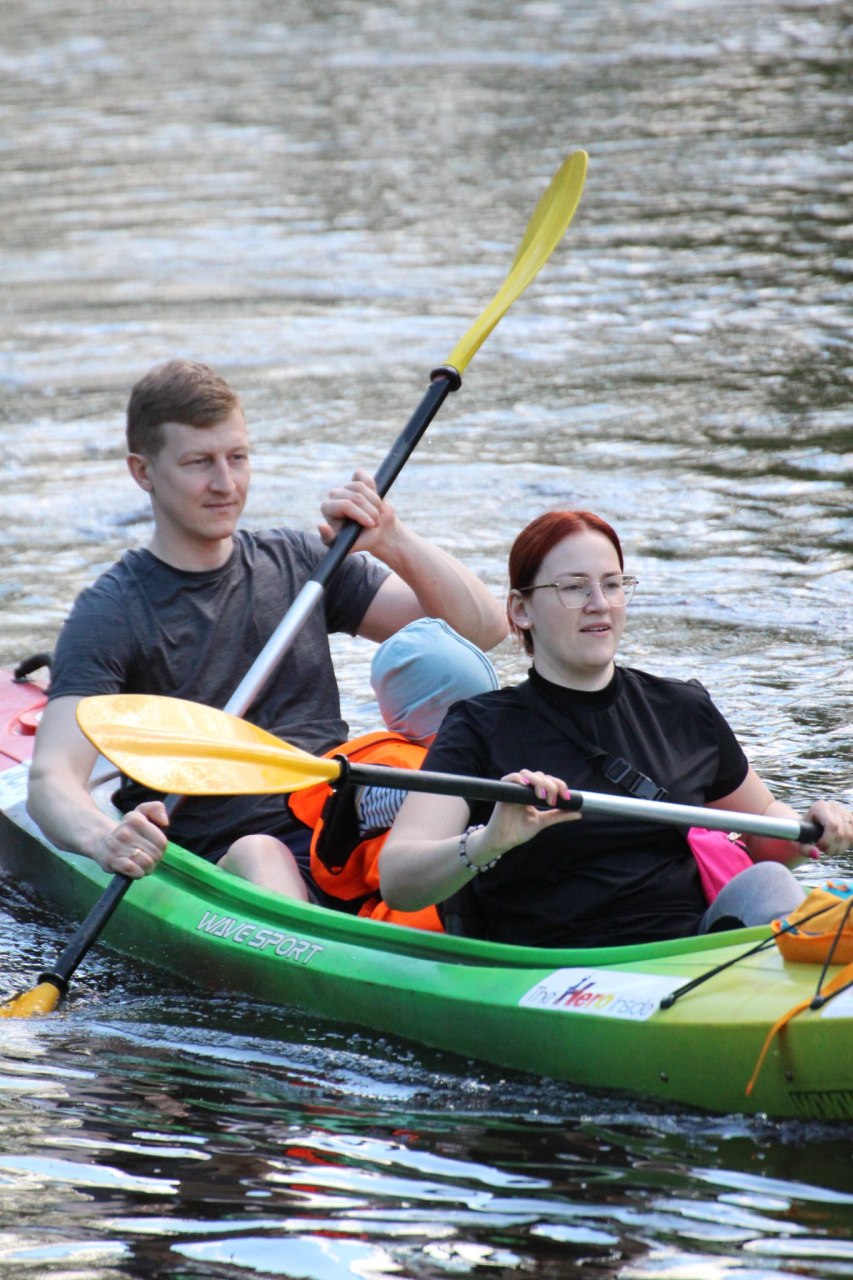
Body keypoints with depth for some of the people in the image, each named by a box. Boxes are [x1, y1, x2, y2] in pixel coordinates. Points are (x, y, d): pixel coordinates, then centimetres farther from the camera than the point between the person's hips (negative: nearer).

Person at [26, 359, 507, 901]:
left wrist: (394, 543, -6)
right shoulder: (112, 613, 1)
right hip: (215, 871, -4)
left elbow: (484, 627, 12)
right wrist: (104, 839, -37)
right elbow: (51, 779, -13)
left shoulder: (299, 563, 15)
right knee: (257, 853, -37)